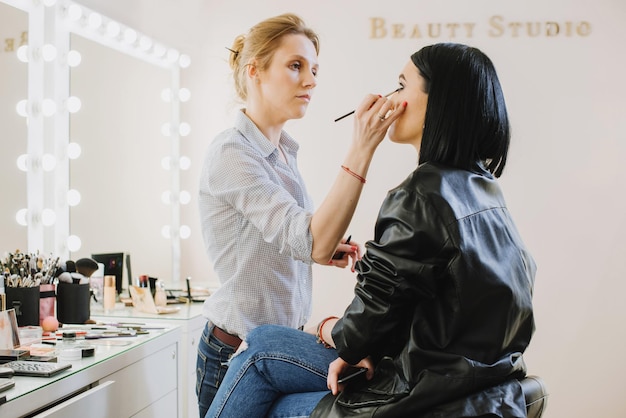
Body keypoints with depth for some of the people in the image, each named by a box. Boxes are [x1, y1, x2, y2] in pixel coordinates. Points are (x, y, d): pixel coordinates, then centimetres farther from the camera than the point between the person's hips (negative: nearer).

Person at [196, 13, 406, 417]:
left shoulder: (283, 153, 9)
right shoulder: (231, 153, -18)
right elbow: (311, 240, -28)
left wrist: (325, 250, 3)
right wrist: (362, 149, -31)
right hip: (238, 355, -8)